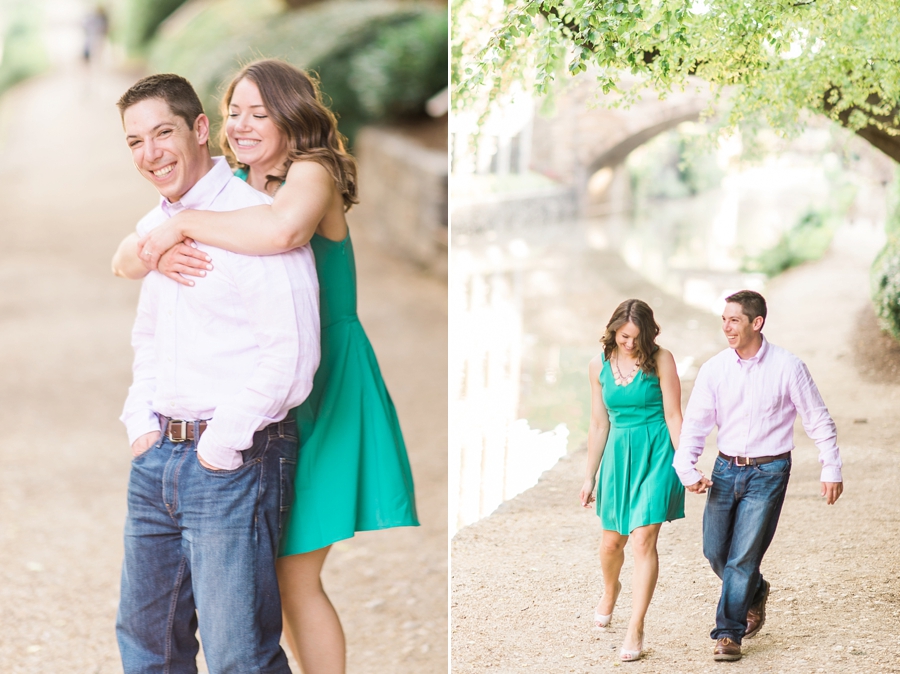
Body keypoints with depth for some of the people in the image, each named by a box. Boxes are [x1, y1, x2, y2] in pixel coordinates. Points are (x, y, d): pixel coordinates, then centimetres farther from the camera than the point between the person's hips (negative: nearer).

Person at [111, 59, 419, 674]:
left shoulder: (311, 172, -12)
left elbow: (282, 230, -38)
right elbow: (124, 259, 1)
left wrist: (186, 225, -26)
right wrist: (157, 254, -22)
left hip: (323, 383, -7)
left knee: (294, 574, -4)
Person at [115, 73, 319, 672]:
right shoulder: (152, 228, 15)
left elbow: (291, 352, -19)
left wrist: (218, 448, -16)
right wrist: (141, 425, 12)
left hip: (234, 460, -8)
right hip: (157, 459, 8)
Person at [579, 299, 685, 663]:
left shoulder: (660, 360, -7)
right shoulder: (600, 365, 4)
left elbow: (673, 416, -7)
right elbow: (599, 425, 10)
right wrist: (590, 477, 12)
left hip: (656, 454, -4)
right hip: (619, 453, 4)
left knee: (643, 539, -12)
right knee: (612, 540, 14)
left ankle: (635, 630, -6)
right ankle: (610, 590, 48)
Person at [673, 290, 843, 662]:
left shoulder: (787, 367, -10)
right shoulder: (713, 369, -2)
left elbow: (819, 421, -3)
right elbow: (695, 422, -4)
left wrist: (831, 470, -5)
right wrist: (686, 468, -19)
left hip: (768, 472, -4)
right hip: (726, 468, 4)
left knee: (743, 556, -6)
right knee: (715, 551, 8)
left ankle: (729, 634, 6)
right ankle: (754, 593, 37)